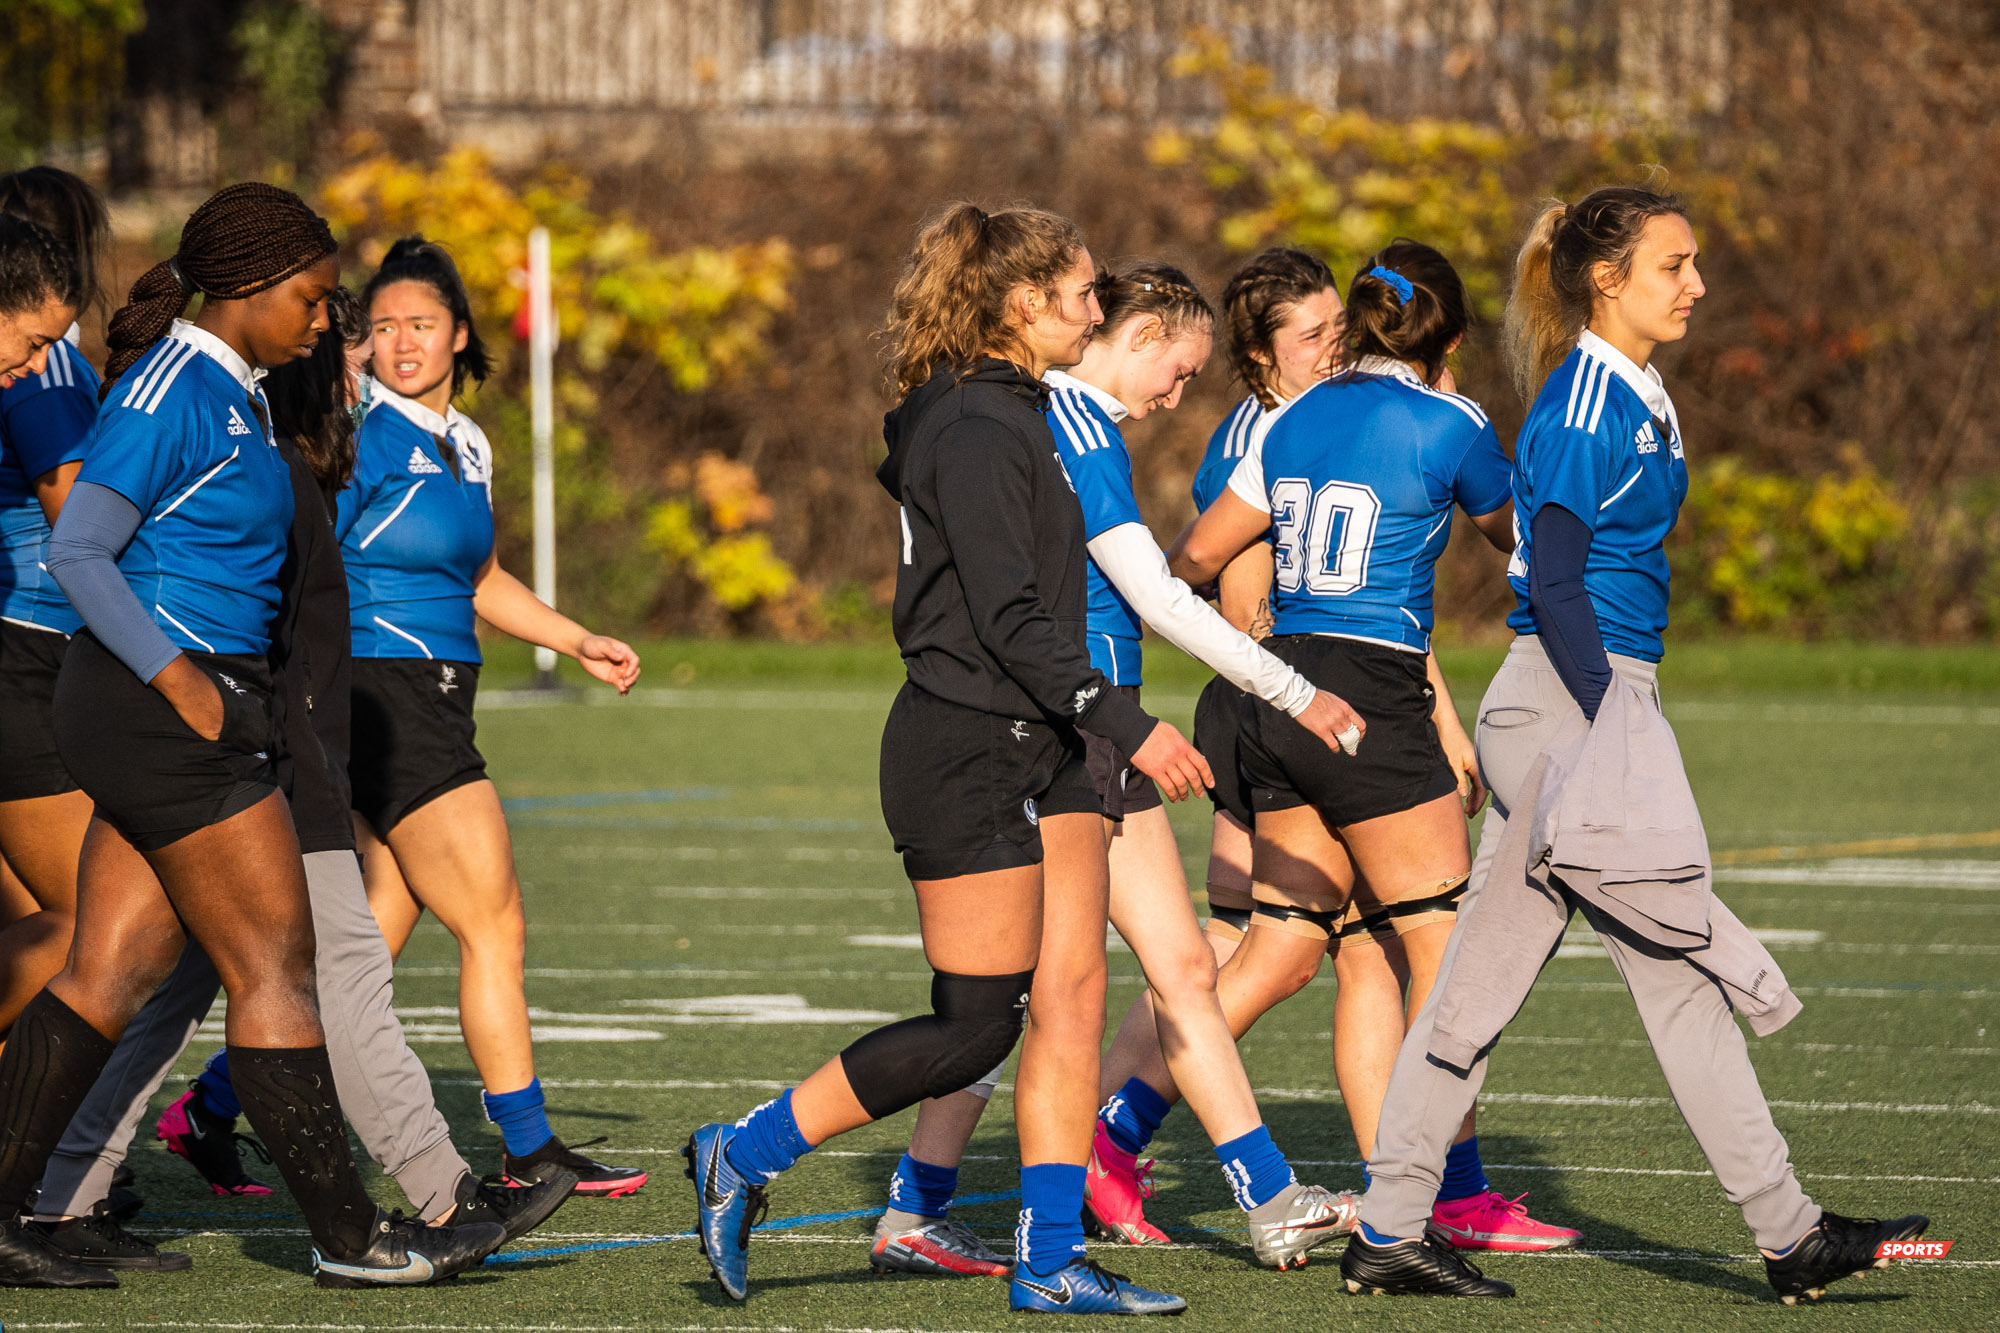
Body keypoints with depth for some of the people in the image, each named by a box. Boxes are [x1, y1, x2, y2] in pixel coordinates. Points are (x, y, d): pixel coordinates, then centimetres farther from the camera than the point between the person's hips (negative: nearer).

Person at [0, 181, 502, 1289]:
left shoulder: (232, 395, 16)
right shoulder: (169, 393, -14)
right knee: (278, 968, -5)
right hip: (160, 710, -10)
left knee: (113, 972, 7)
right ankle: (347, 1235, 1)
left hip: (183, 710, 10)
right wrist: (178, 679, -23)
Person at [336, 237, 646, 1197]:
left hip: (436, 707, 8)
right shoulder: (360, 435, -10)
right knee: (494, 927, -7)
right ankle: (527, 1149, 0)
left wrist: (579, 642, 22)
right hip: (382, 701, -8)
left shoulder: (463, 446, 16)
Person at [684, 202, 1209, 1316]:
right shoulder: (976, 432, -17)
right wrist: (1129, 726, -22)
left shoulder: (1010, 417, 15)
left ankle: (1052, 1262, 7)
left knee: (1072, 997, 4)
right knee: (976, 1024, -6)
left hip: (1035, 753, 10)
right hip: (965, 754, -10)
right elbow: (1010, 619, -21)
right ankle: (743, 1159, 5)